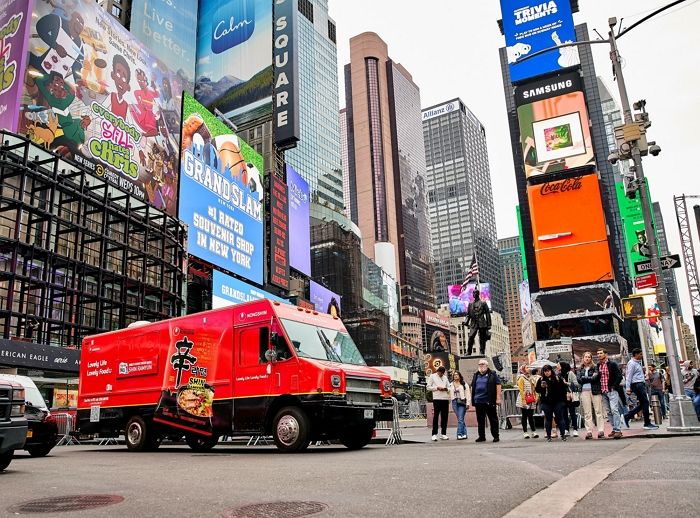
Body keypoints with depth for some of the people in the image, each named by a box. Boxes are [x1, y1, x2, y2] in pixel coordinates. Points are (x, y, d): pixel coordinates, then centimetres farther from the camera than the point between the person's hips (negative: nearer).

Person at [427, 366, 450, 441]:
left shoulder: (445, 377, 19)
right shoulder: (432, 376, 7)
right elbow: (428, 387, 2)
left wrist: (446, 389, -3)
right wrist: (437, 388, -10)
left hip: (445, 399, 4)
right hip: (437, 398, -4)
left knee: (444, 417, 5)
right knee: (436, 416, -7)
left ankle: (443, 434, 12)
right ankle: (434, 434, -5)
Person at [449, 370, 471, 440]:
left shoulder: (464, 384, 3)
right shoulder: (451, 385, 14)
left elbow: (468, 394, 0)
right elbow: (450, 394, 15)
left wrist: (468, 403, -6)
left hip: (462, 402, -4)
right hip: (455, 402, 4)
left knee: (460, 419, -10)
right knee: (460, 419, 5)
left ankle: (459, 434, -11)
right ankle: (464, 433, 12)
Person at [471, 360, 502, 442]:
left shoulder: (492, 374, 0)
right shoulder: (476, 375, 16)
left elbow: (498, 385, -4)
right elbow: (472, 387, 21)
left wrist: (498, 398, -10)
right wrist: (472, 399, 14)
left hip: (489, 401, -5)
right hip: (478, 401, 5)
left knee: (493, 419, 1)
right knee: (480, 420, 9)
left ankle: (495, 436, 8)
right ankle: (481, 436, 17)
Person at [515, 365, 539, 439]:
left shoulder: (531, 378, 17)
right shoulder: (521, 378, -3)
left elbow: (534, 389, 18)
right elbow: (521, 390, -10)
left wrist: (536, 397, 6)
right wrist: (523, 400, -16)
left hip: (531, 401, 5)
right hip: (524, 401, -5)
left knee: (531, 416, 7)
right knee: (525, 416, 0)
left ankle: (534, 432, 8)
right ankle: (525, 432, 3)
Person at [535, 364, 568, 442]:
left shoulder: (558, 379, 3)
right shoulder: (541, 380, 5)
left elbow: (563, 388, 6)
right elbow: (537, 389, 7)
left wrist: (563, 399, 0)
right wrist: (541, 387, -13)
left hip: (557, 401, -1)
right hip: (546, 403, 1)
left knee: (560, 418, 2)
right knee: (548, 419, 5)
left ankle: (563, 434, 9)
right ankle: (548, 436, 10)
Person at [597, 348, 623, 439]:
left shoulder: (612, 364, -5)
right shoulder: (598, 365, 11)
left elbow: (619, 376, -8)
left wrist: (614, 387, -12)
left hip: (612, 391, -6)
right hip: (603, 392, 6)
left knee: (614, 410, -13)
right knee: (609, 411, 8)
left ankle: (618, 430, -14)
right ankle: (614, 429, 15)